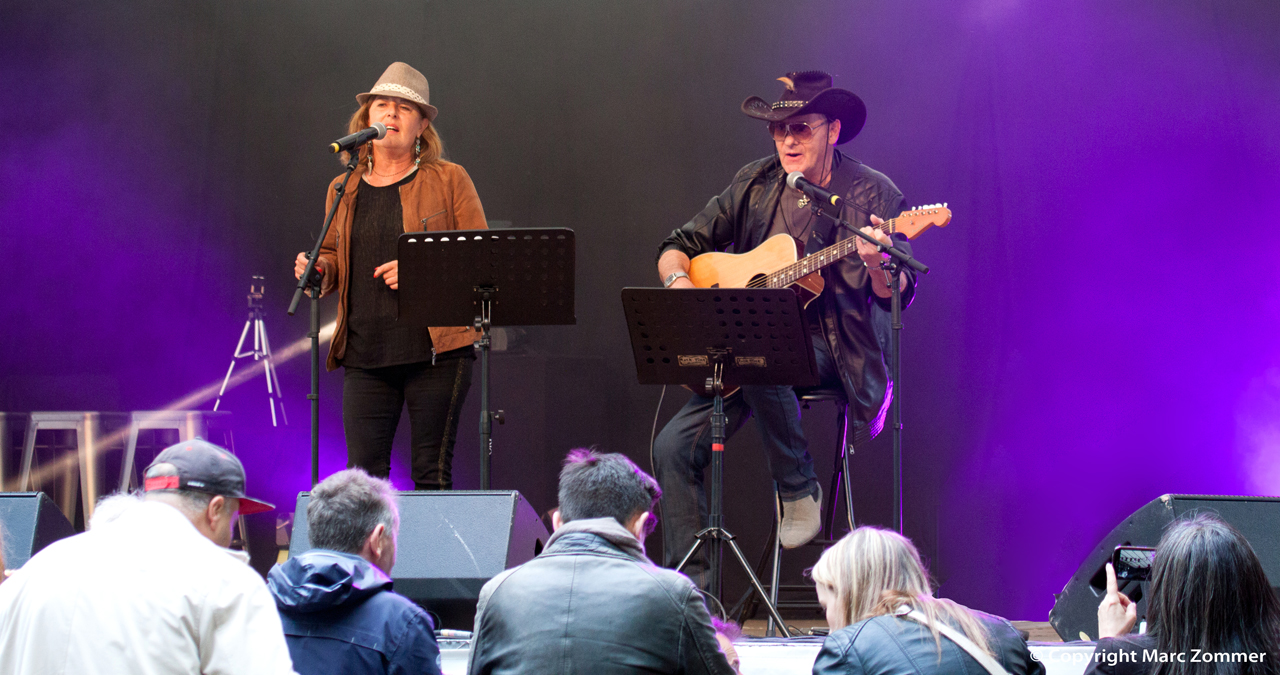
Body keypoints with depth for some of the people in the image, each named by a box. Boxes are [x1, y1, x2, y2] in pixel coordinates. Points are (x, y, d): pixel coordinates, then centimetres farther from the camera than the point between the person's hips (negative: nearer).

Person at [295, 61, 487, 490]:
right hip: (365, 353, 3)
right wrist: (319, 270, 2)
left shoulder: (449, 180, 4)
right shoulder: (344, 190, 15)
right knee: (363, 474, -4)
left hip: (436, 349, -3)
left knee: (432, 472, -2)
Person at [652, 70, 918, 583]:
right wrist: (678, 280, -10)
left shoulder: (872, 194, -5)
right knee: (674, 446, -12)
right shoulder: (755, 185, 8)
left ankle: (799, 489, -15)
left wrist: (878, 266, -35)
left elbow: (898, 296, -12)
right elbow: (679, 247, 13)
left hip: (830, 349, -5)